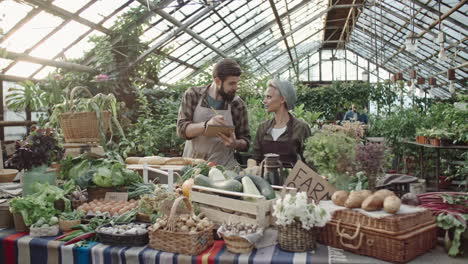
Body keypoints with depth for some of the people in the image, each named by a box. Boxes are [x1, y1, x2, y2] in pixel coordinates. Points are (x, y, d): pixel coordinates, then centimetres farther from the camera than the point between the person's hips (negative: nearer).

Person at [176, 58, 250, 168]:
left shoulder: (238, 105, 1)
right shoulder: (192, 95, 0)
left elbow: (245, 142, 8)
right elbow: (181, 129, -8)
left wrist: (235, 144, -15)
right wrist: (206, 124, -25)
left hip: (224, 167, 0)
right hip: (192, 165, 0)